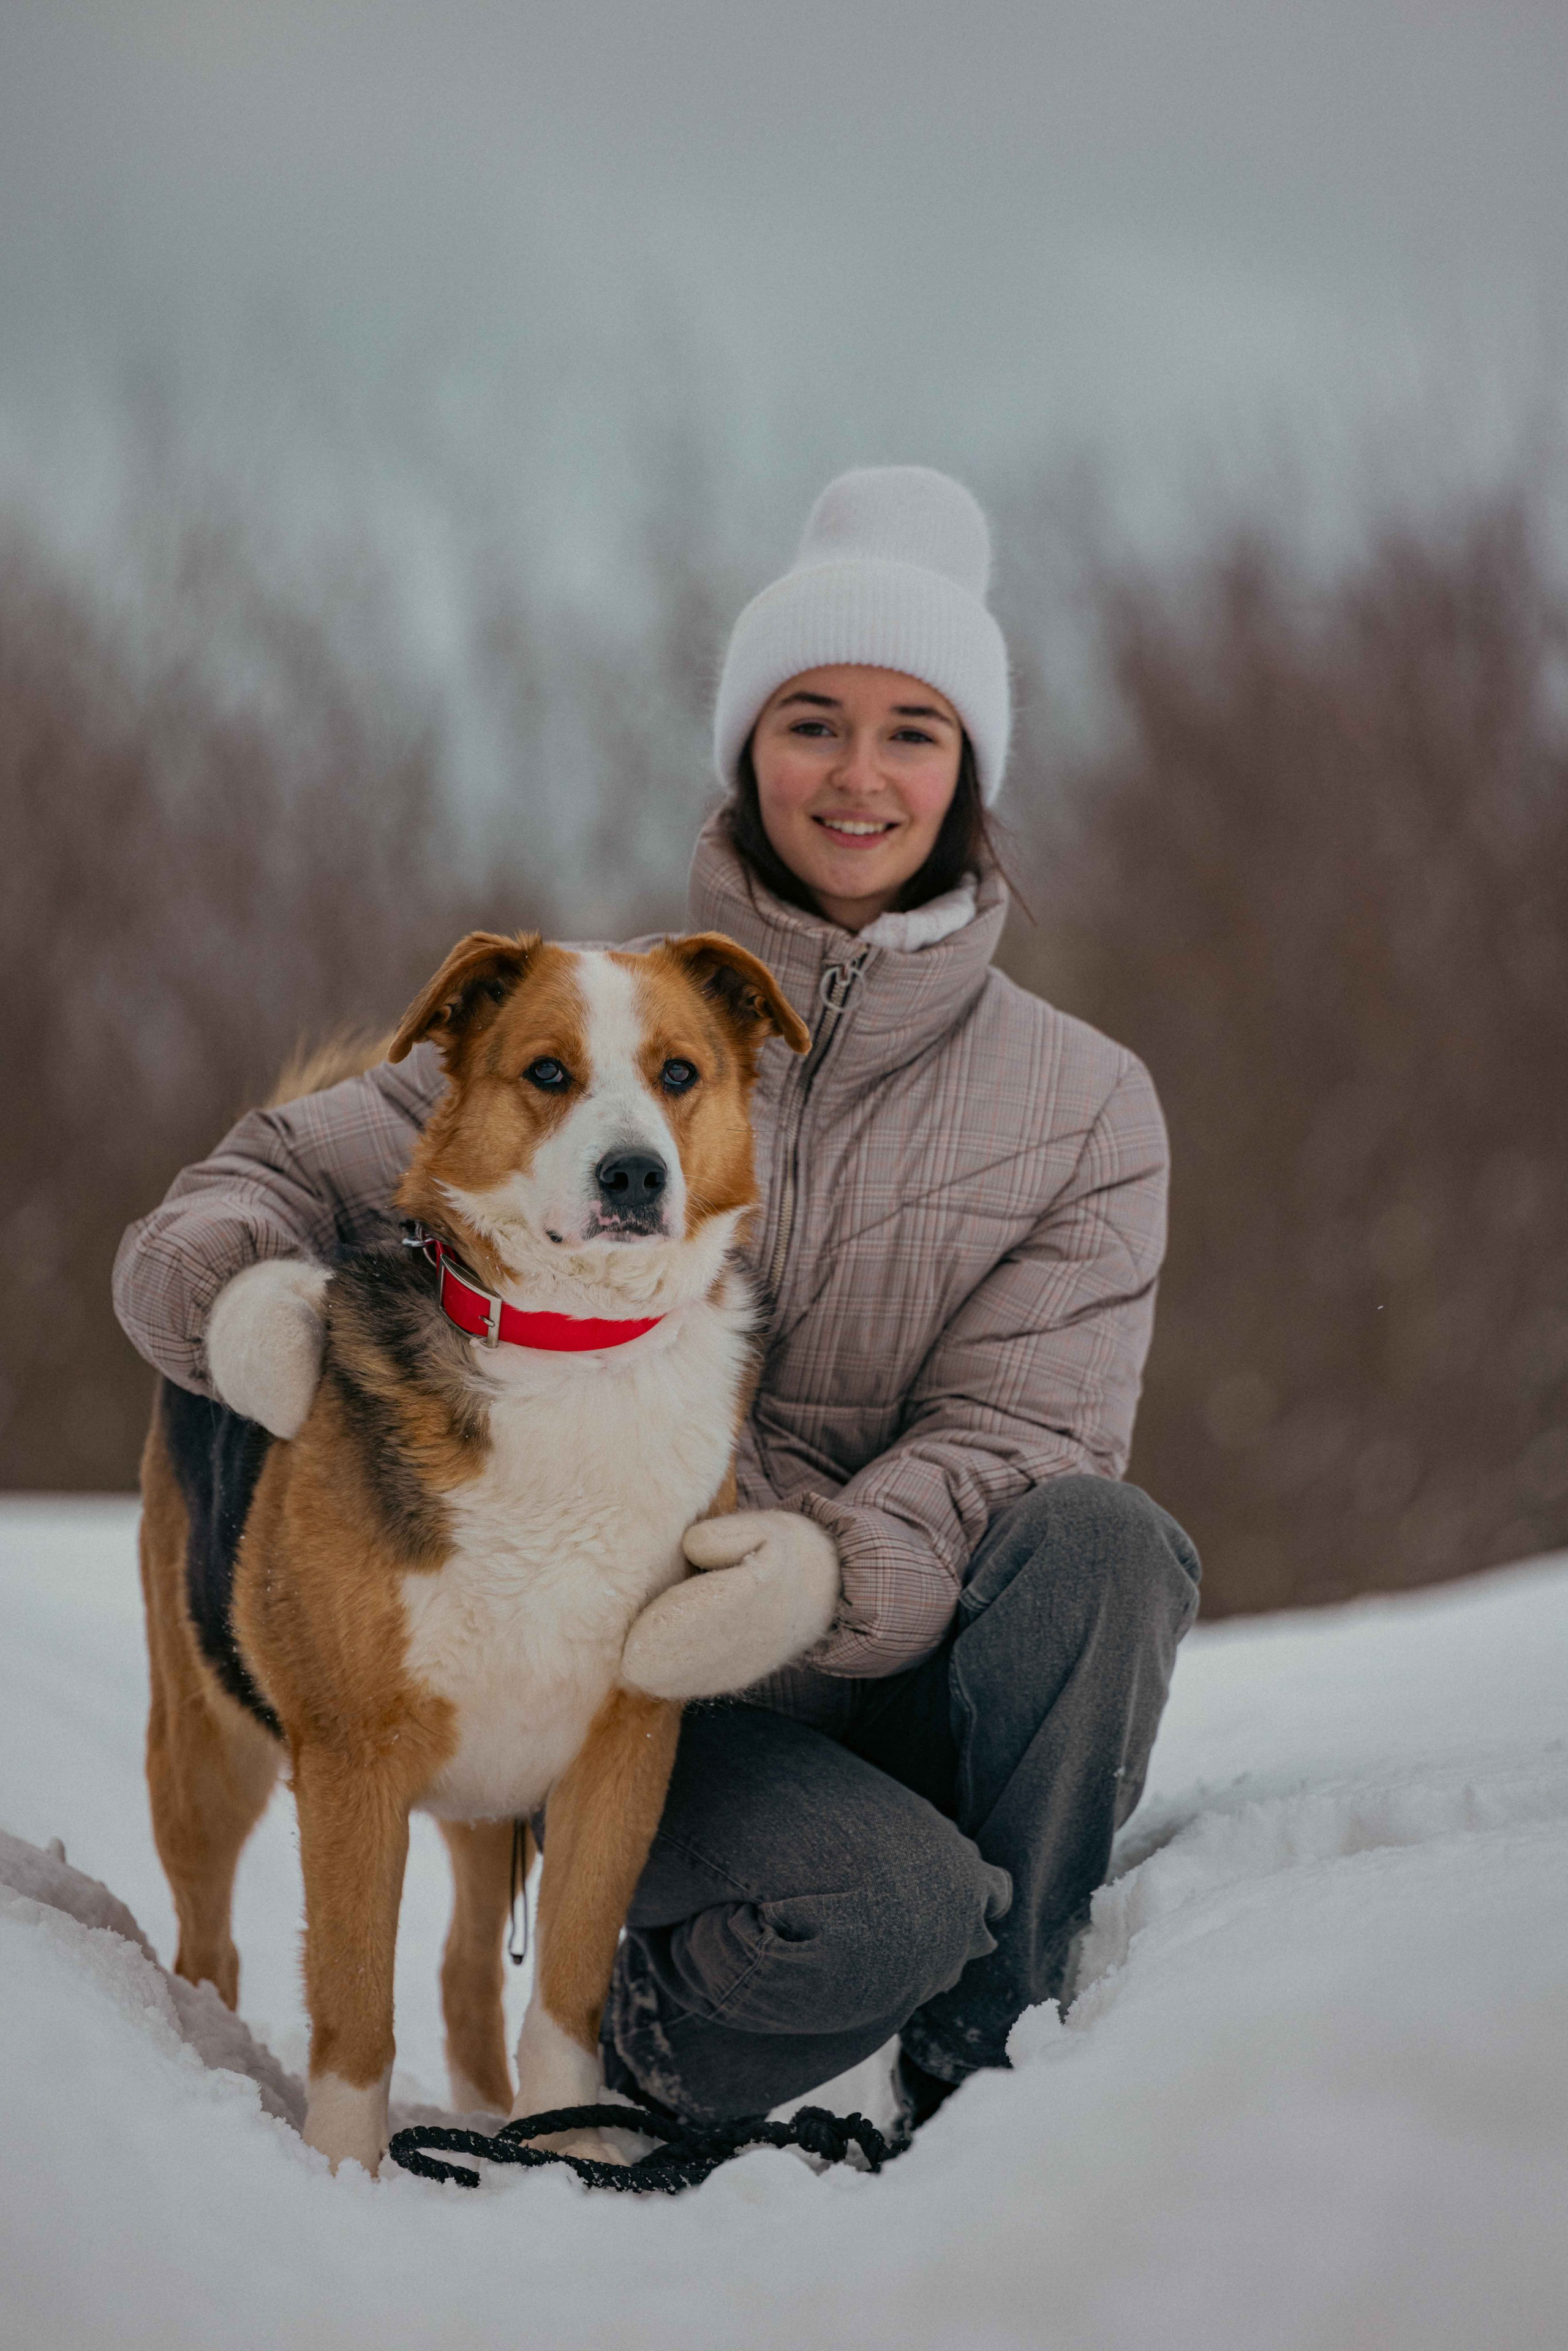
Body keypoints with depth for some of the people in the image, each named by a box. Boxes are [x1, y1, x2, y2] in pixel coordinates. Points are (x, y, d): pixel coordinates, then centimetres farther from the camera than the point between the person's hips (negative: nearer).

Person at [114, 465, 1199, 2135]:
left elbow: (1018, 1438, -7)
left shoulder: (1083, 1104, 4)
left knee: (1102, 1540, -30)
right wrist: (243, 1286, -21)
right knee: (886, 1904, -33)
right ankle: (639, 2058, 1)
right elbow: (280, 1179, 5)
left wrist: (837, 1565, -29)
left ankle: (993, 2074, -12)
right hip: (626, 1688, -2)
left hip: (900, 1687, 2)